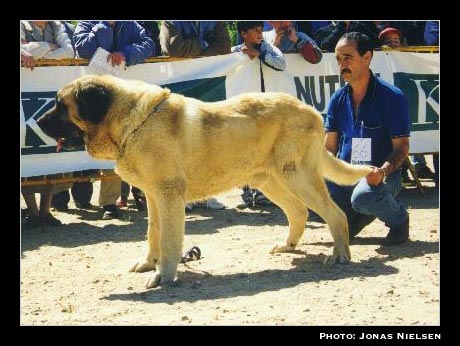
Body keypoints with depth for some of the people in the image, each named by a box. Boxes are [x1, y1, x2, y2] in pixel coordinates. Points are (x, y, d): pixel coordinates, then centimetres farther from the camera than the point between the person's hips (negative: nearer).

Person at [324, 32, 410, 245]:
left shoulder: (392, 97, -9)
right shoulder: (338, 99, 7)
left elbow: (401, 148, -10)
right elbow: (330, 147, 9)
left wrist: (383, 171, -30)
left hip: (382, 174, -6)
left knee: (363, 195, -37)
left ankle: (399, 219, -4)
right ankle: (361, 215, 14)